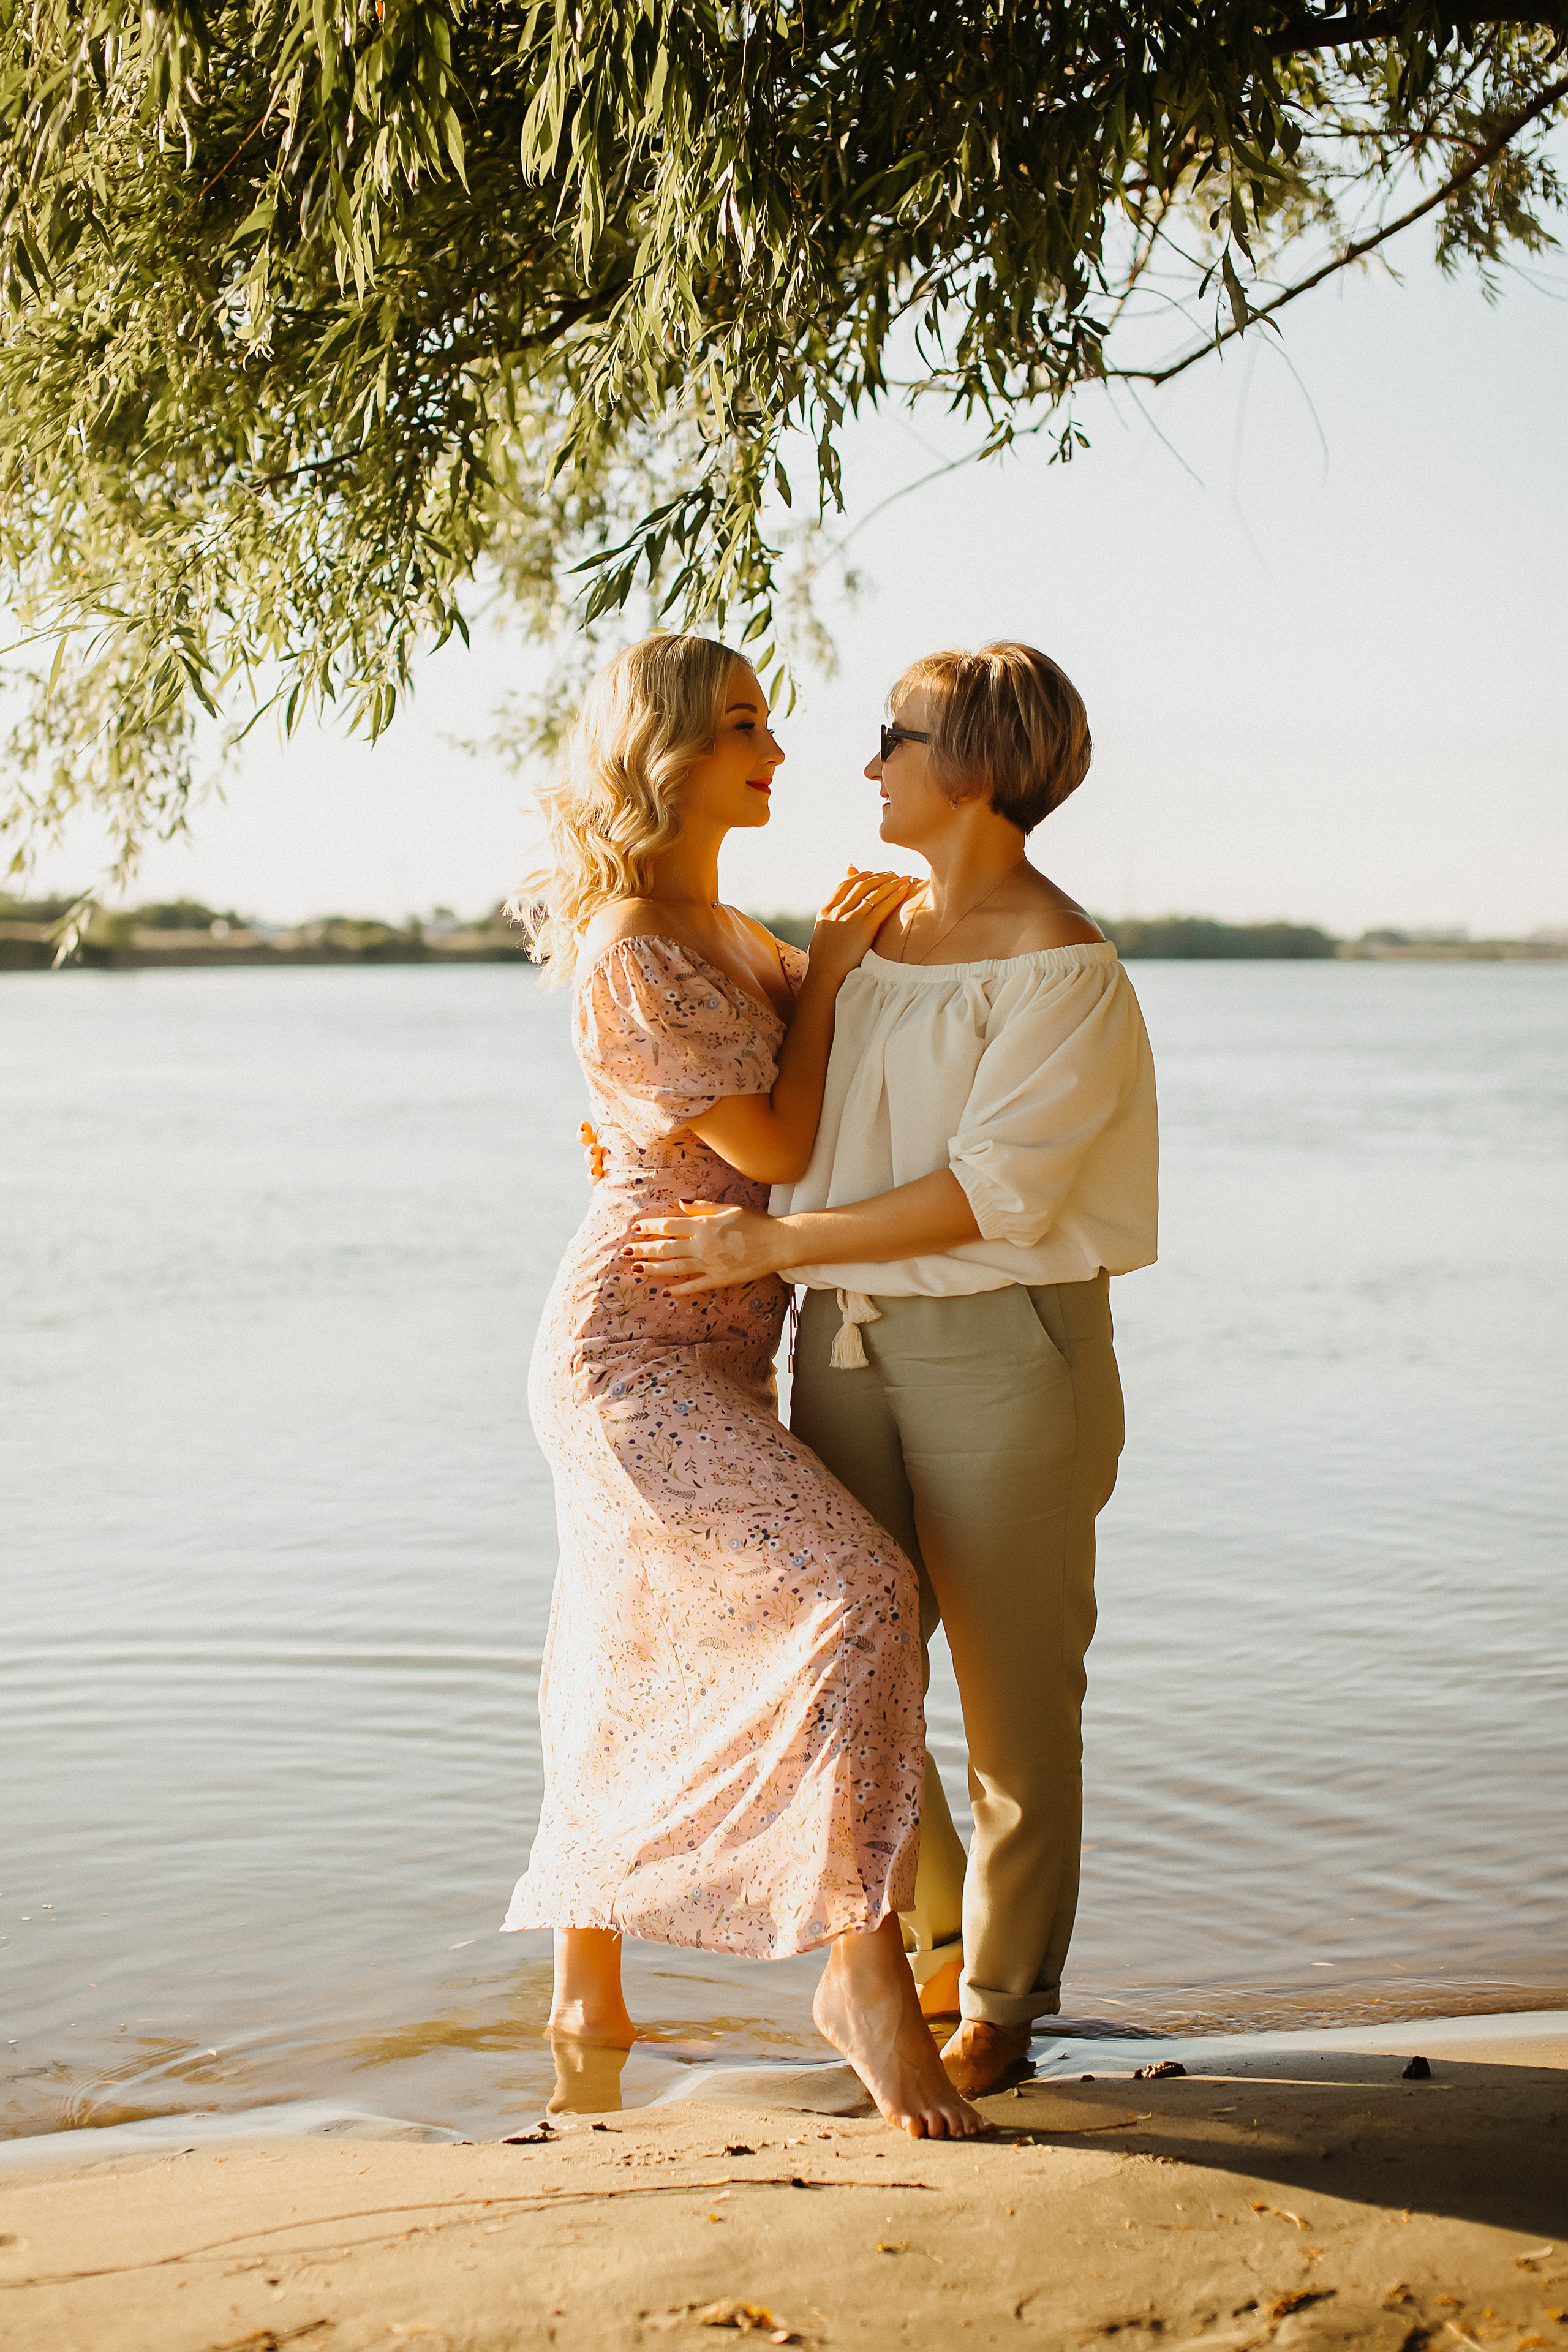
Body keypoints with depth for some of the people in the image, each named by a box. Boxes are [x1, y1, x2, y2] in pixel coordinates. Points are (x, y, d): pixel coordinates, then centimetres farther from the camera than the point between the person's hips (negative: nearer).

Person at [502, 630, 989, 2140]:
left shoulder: (727, 937, 14)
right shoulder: (631, 953, -16)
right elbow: (777, 1142, -14)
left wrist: (857, 937, 6)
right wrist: (827, 971, -4)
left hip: (712, 1356, 10)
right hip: (633, 1348, -10)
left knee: (641, 1671, 14)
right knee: (858, 1591, -21)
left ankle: (586, 1999, 26)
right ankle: (864, 1962, -17)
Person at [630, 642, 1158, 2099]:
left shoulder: (1064, 965, -12)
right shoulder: (883, 928, 12)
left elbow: (994, 1191, -20)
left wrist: (774, 1242, -20)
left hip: (1001, 1342, -7)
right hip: (850, 1340, 7)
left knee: (1012, 1691, 4)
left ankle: (1003, 2001, 21)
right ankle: (935, 1942, 28)